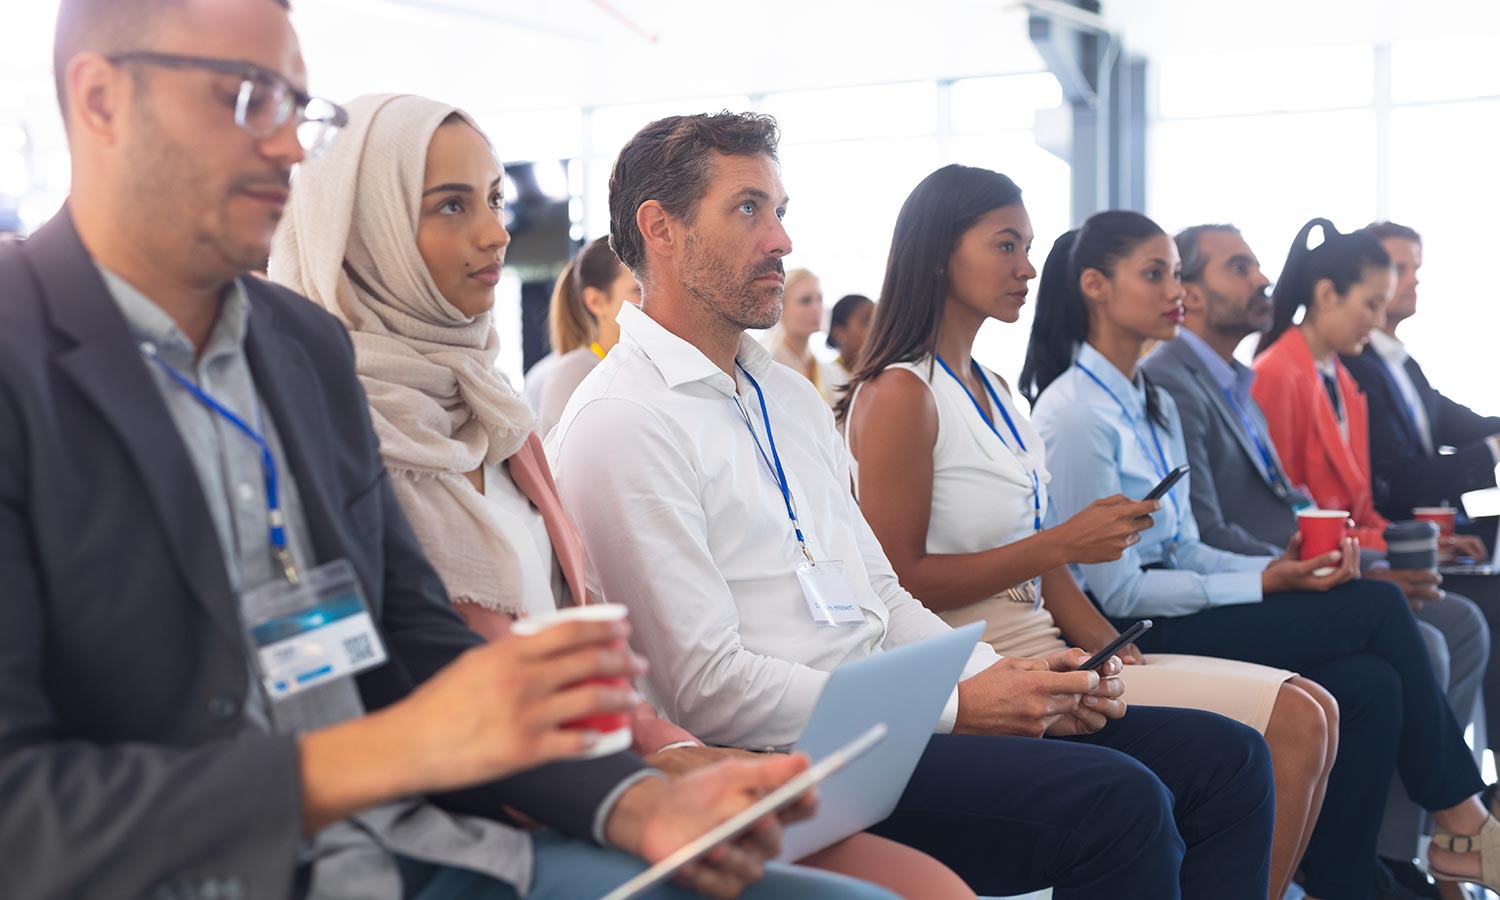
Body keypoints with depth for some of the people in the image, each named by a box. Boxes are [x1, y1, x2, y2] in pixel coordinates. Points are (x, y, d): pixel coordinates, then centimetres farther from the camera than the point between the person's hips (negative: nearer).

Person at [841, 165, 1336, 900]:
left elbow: (1036, 555, 14)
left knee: (1306, 714, -1)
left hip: (1044, 648, 9)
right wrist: (1063, 544, -17)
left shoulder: (992, 391, 17)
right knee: (1292, 722, -14)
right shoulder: (899, 394, -10)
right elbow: (900, 582, -15)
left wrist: (1111, 647, 0)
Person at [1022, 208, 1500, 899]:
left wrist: (1281, 565, -4)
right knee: (1378, 608, -11)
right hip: (1130, 636, -8)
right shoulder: (1075, 413, -14)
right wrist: (1265, 585, -13)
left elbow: (1181, 550, 13)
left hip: (1173, 607, 8)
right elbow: (1115, 590, -15)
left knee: (1371, 685, -14)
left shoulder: (1154, 405, 15)